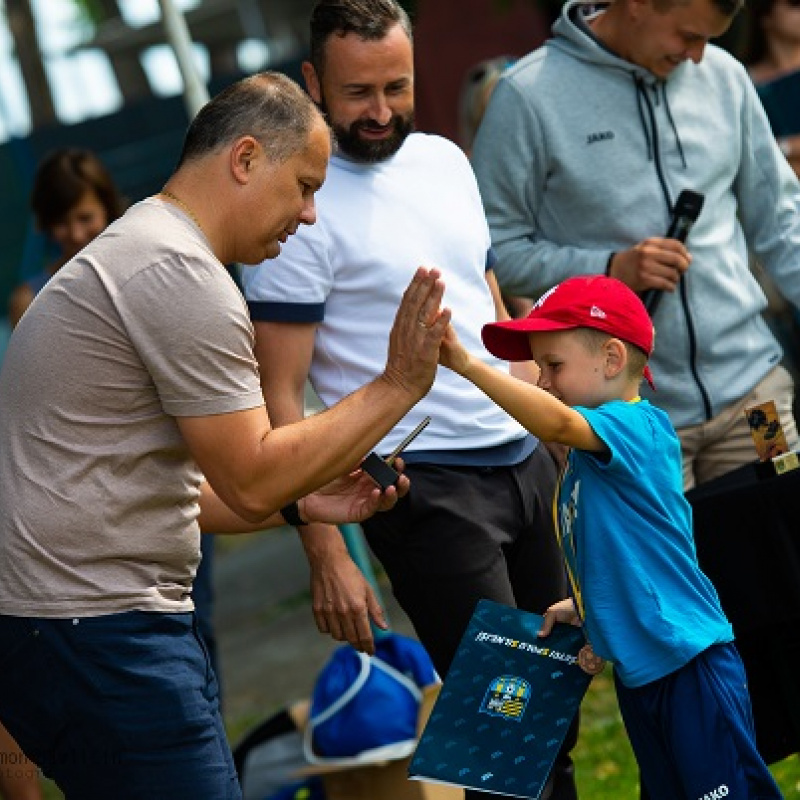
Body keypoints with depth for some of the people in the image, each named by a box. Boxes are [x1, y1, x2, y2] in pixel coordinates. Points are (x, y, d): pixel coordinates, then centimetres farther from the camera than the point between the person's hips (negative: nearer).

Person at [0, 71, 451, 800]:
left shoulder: (134, 253, 21)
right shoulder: (182, 275, -13)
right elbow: (252, 480, -14)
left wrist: (305, 504, 17)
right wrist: (398, 386, -9)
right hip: (98, 632, -11)